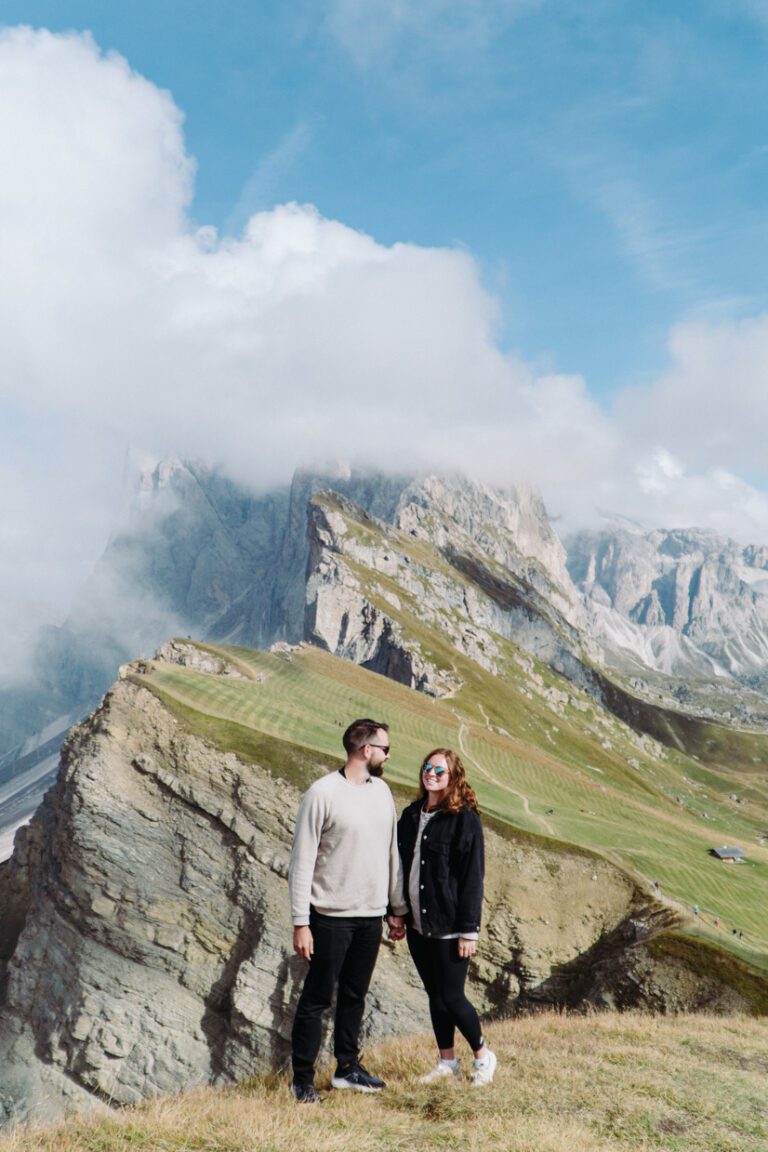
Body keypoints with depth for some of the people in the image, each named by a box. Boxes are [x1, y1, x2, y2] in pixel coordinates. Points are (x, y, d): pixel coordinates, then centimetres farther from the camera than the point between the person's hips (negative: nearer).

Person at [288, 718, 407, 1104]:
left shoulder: (381, 791, 8)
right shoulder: (323, 793, -13)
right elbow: (302, 862, -13)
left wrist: (398, 908, 15)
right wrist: (300, 922, -15)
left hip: (371, 916, 6)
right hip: (331, 916, -6)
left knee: (354, 996, 16)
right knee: (317, 998, 3)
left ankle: (348, 1068, 28)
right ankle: (302, 1079, 12)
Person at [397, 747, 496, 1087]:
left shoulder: (465, 818, -10)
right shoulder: (411, 816, 8)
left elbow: (472, 877, -12)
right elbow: (400, 865, 14)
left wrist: (469, 929, -14)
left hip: (448, 925, -6)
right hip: (417, 924, 6)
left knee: (450, 996, -2)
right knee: (435, 995, 14)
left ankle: (483, 1056, 19)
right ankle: (447, 1060, 27)